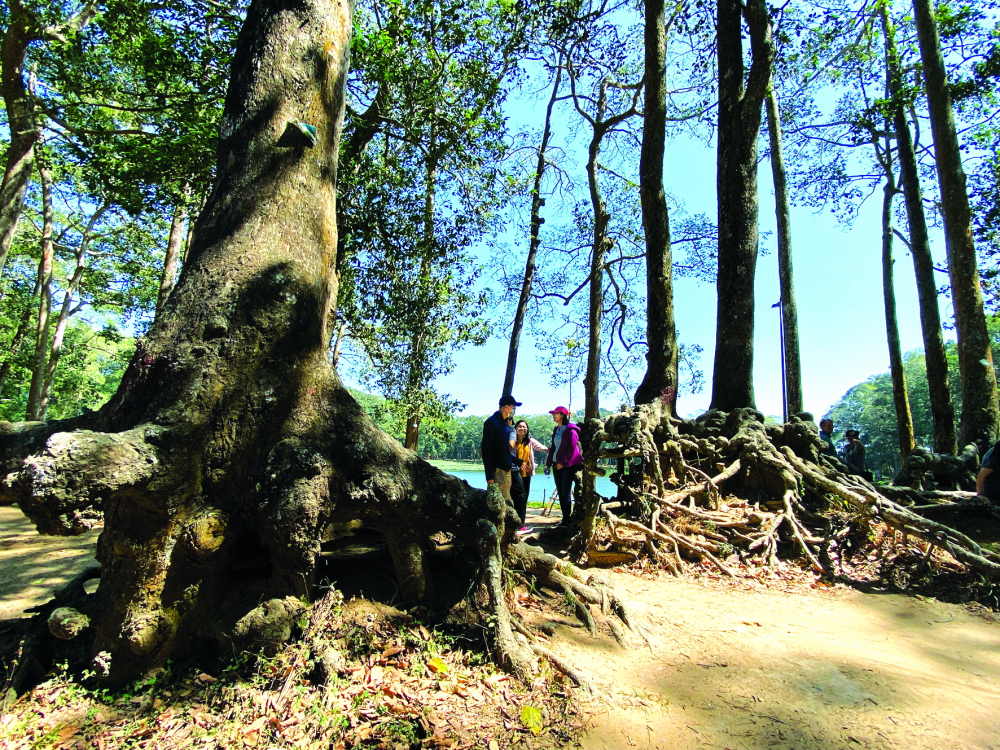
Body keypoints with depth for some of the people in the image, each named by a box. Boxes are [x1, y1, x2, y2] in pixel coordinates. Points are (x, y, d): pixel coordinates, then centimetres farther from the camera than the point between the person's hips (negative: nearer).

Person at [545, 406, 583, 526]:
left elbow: (572, 449, -14)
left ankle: (567, 519, -2)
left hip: (567, 465, -8)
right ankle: (565, 517, 14)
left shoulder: (570, 430, -9)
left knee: (566, 493, -6)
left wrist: (563, 462, -16)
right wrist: (548, 463, 13)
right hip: (557, 465, 8)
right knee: (560, 493, 8)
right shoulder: (556, 430, 16)